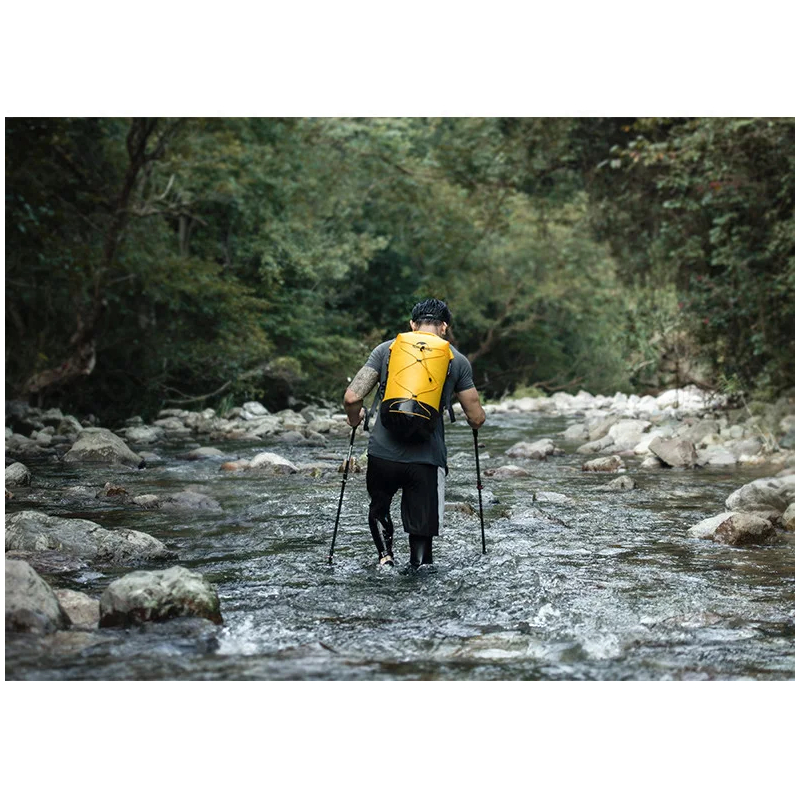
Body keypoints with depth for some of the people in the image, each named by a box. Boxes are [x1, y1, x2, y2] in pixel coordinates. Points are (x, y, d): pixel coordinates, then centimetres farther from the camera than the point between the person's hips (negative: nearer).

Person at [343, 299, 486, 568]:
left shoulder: (386, 349, 6)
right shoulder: (457, 361, 7)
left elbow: (352, 397, -1)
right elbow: (477, 419, 10)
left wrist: (355, 419, 20)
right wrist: (476, 418, 34)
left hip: (383, 454, 1)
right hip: (427, 459, -1)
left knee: (378, 509, 27)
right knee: (421, 532, 8)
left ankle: (385, 556, 9)